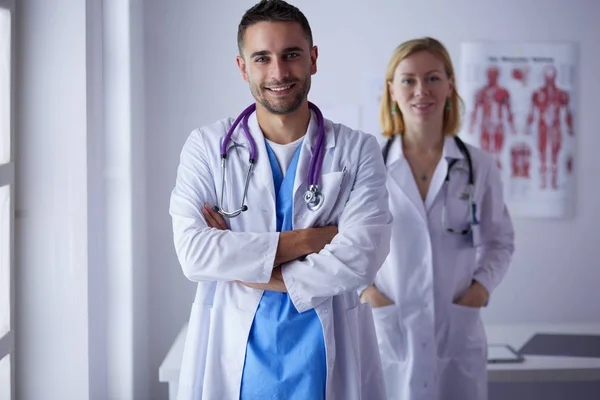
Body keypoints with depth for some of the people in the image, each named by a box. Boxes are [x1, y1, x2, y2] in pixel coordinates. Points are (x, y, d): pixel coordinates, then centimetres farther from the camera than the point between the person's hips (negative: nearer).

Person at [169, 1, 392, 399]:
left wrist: (242, 268, -13)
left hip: (325, 364, 0)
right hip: (234, 362, 1)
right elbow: (194, 253, -13)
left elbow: (359, 260, -14)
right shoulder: (207, 146, 0)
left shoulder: (357, 150, -2)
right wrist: (308, 239, -15)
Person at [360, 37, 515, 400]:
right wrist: (364, 291, -7)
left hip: (457, 336, 2)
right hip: (386, 333, -1)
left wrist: (481, 288, -2)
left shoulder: (479, 166, 3)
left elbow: (500, 241, 14)